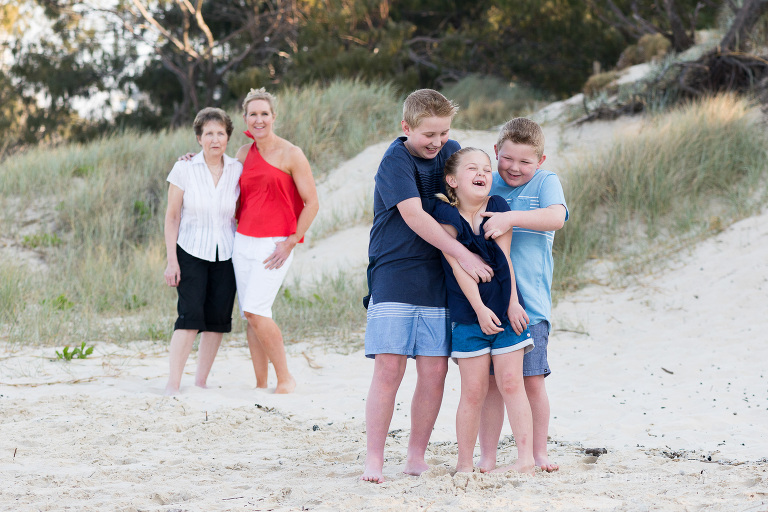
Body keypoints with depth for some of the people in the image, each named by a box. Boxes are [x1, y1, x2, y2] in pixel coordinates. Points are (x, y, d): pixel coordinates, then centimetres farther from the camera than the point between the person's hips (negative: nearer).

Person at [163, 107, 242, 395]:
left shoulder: (237, 171, 2)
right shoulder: (184, 169, -5)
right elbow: (172, 216, -2)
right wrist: (171, 260, -7)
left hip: (225, 255, 3)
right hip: (191, 252, -3)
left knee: (218, 318, 1)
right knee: (190, 315, -15)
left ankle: (200, 382, 12)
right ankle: (173, 385, -17)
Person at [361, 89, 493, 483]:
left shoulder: (450, 152, 9)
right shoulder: (396, 160, -10)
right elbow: (414, 216, -18)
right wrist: (463, 255, -19)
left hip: (434, 279, 5)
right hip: (393, 275, -5)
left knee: (434, 371, 0)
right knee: (389, 368, -10)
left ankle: (416, 456, 11)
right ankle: (373, 459, -5)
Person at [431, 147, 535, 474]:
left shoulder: (498, 208, 2)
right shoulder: (445, 216, -5)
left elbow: (504, 258, -1)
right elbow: (458, 264, -11)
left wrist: (513, 303, -7)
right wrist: (480, 308, -16)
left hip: (506, 310, 1)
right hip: (469, 313, -1)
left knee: (511, 383, -1)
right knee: (473, 391, -1)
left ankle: (526, 458, 0)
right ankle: (465, 463, 6)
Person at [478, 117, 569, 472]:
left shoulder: (545, 182, 1)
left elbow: (556, 217, -17)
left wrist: (511, 218, -27)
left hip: (529, 302, -2)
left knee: (532, 380, 0)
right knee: (489, 381, 3)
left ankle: (538, 454, 13)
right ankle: (487, 458, 9)